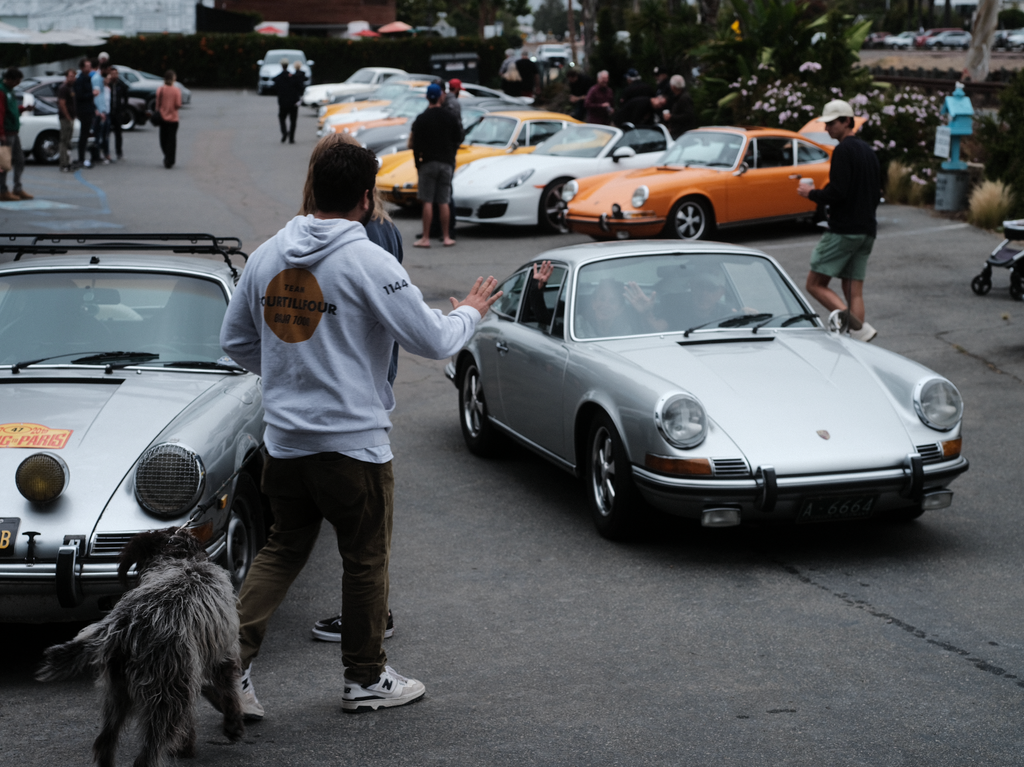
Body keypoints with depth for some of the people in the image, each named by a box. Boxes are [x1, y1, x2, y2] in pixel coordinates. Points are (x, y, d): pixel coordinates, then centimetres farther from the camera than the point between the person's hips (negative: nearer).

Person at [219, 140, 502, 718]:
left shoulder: (268, 255, 5)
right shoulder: (368, 262, -15)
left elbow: (235, 340, 14)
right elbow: (434, 339, -12)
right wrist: (470, 312, 8)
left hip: (284, 438, 6)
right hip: (353, 439, -6)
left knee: (283, 549, 16)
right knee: (367, 558, 10)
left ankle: (232, 660, 4)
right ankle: (367, 680, 22)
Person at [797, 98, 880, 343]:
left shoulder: (843, 150, -12)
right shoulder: (868, 152, 16)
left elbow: (836, 192, -20)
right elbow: (876, 193, 20)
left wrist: (810, 193, -4)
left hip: (843, 231, -8)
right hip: (867, 231, 8)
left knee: (815, 284, -4)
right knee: (854, 291, 7)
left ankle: (849, 317, -26)